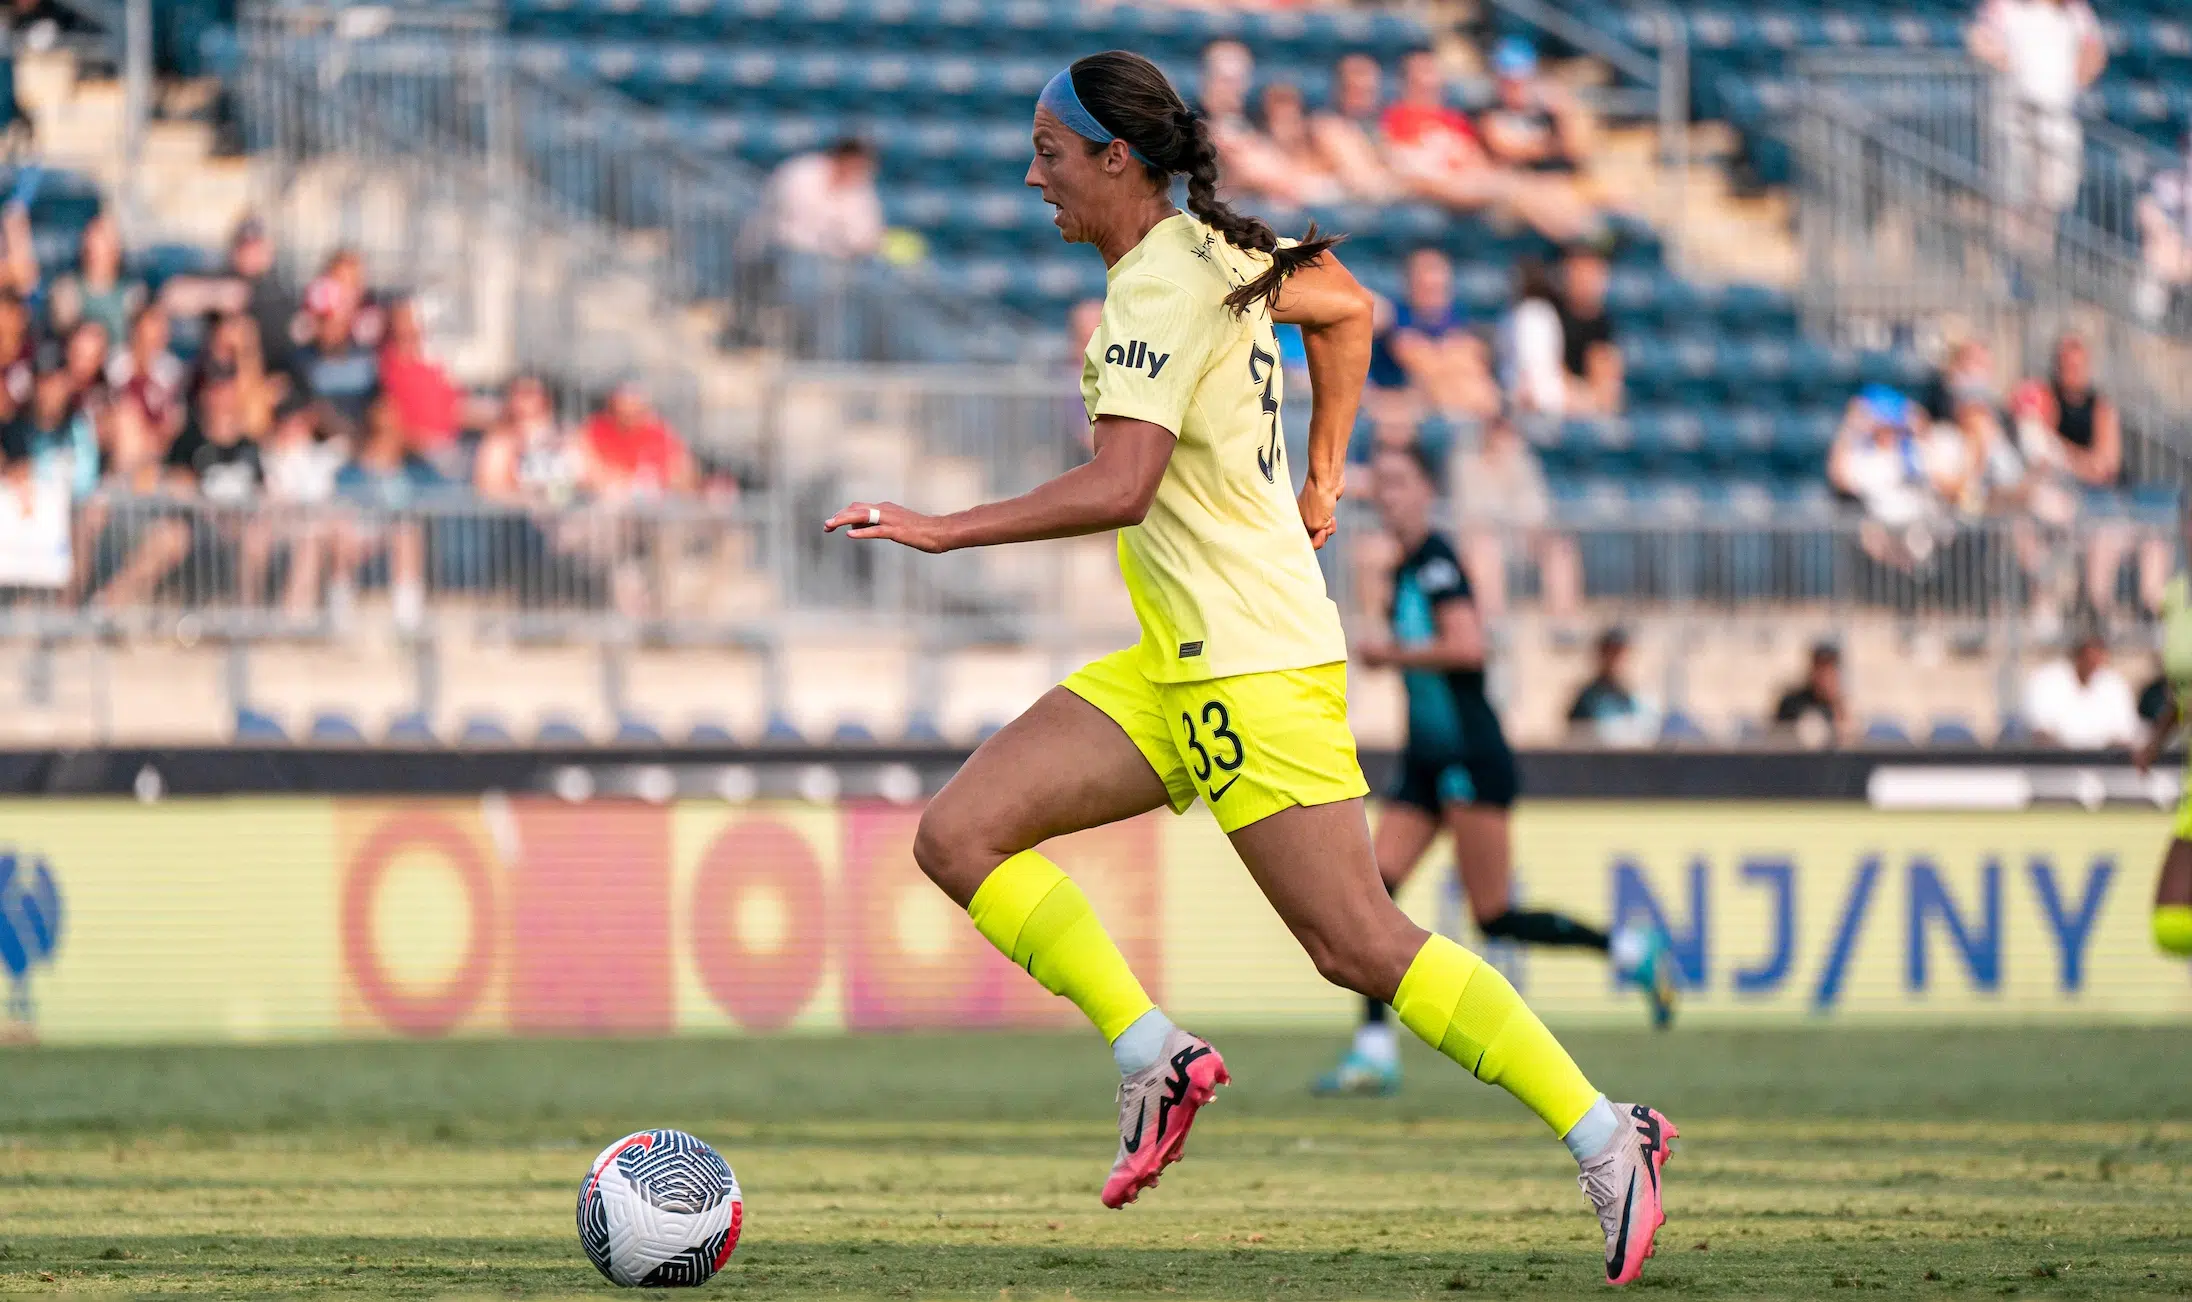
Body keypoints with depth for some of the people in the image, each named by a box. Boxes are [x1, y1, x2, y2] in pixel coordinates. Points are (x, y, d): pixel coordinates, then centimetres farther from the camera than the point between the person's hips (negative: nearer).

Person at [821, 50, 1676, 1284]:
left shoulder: (1157, 288, -17)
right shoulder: (1214, 250, 11)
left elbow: (1118, 487, -29)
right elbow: (1349, 307, 29)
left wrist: (947, 530, -24)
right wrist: (1320, 480, 32)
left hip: (1256, 664, -10)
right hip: (1177, 669, 10)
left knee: (1360, 946, -10)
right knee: (959, 835, 0)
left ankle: (1606, 1137, -3)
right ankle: (1155, 1059, 0)